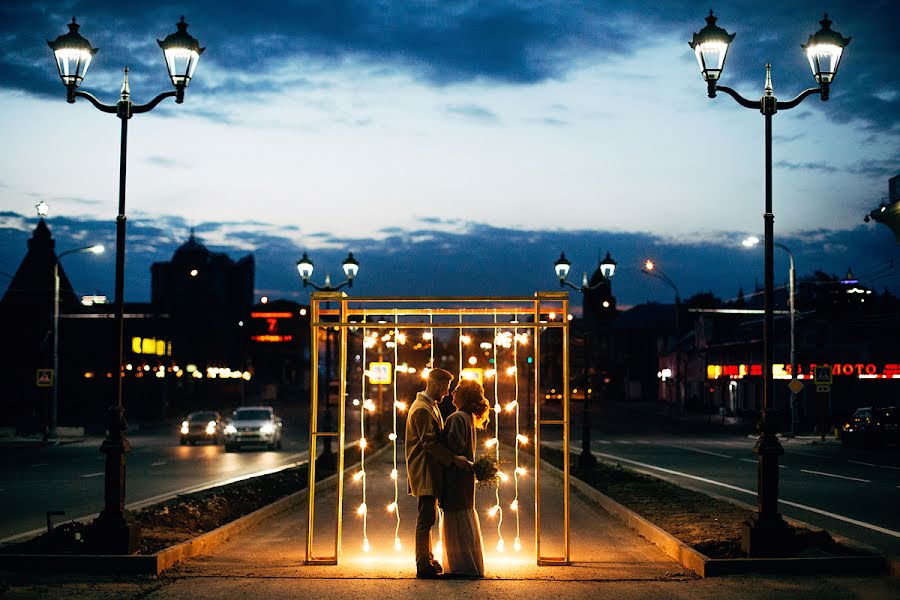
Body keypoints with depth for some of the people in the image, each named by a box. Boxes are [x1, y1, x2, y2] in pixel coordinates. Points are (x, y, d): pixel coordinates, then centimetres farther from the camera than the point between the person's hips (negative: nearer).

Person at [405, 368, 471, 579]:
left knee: (427, 518, 17)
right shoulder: (422, 409, -16)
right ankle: (423, 566, -5)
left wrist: (454, 458, 16)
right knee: (425, 519, -8)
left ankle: (428, 560, 26)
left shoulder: (431, 406, 18)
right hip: (425, 472, -11)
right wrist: (454, 459, -24)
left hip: (430, 471, 11)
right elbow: (429, 443, -22)